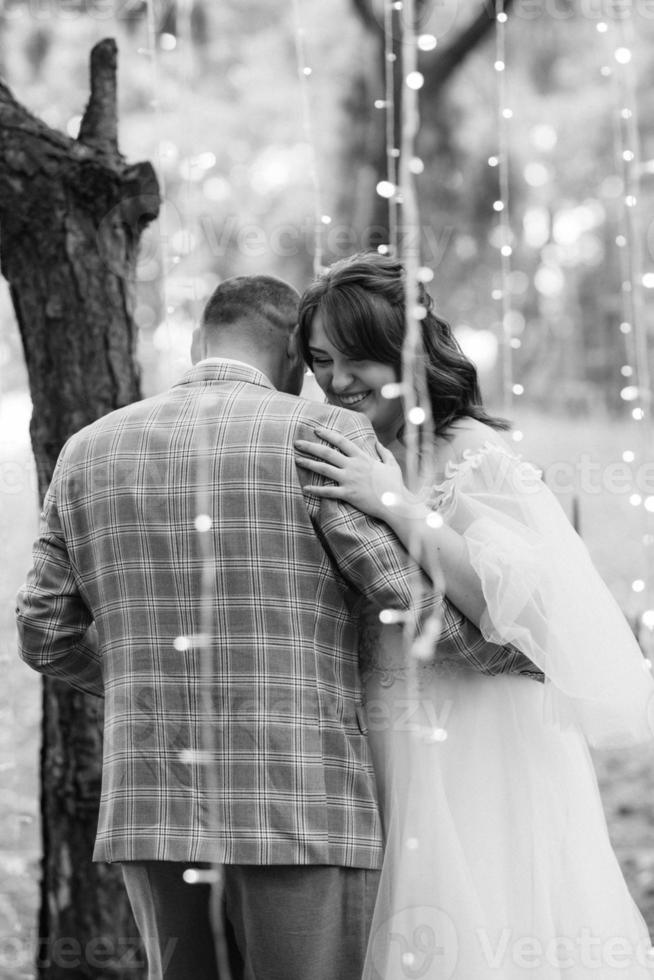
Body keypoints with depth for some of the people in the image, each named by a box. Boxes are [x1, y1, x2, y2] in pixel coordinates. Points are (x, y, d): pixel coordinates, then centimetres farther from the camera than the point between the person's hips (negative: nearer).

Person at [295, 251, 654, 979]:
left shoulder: (473, 457, -8)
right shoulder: (352, 467, 13)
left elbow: (524, 602, -21)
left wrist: (397, 505, -21)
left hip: (479, 771, -6)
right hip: (386, 772, 6)